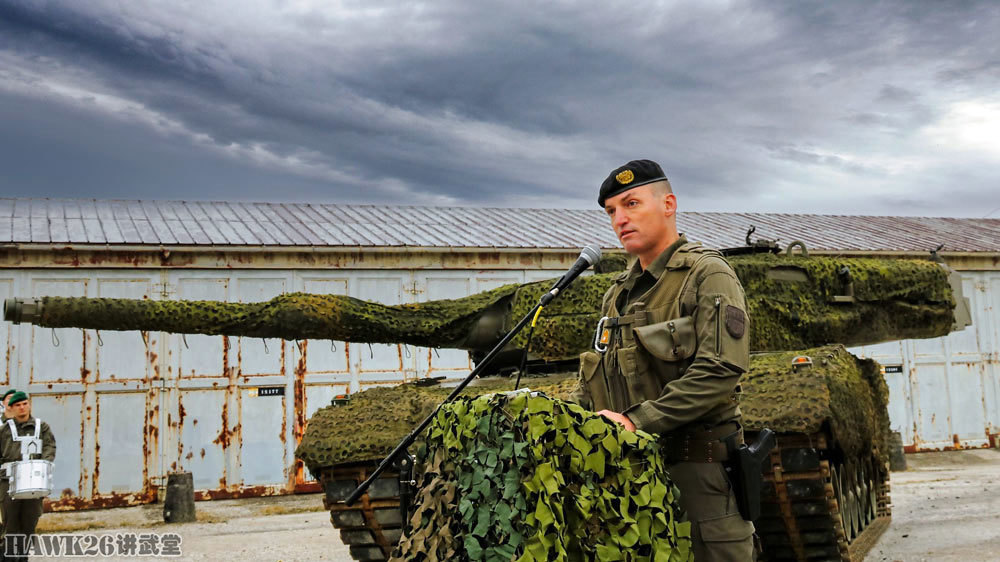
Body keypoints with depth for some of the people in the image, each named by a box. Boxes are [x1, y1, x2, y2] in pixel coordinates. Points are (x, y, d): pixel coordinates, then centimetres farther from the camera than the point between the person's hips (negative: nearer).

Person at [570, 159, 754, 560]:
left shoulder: (708, 275, -5)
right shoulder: (618, 293, 18)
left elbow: (720, 370, -19)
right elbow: (591, 383, 20)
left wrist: (636, 420, -21)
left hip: (697, 471, -7)